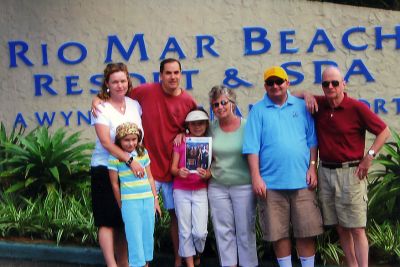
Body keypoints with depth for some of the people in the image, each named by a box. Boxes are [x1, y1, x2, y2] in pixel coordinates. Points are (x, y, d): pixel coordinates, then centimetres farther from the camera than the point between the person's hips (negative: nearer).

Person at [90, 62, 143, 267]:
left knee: (126, 220, 11)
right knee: (108, 220, -5)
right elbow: (106, 142, -19)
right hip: (105, 168, -5)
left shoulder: (135, 105, 7)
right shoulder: (101, 108, -8)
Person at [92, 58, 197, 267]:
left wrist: (183, 135, -7)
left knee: (176, 213, 11)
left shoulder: (189, 102, -2)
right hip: (147, 166, -2)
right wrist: (98, 99, -15)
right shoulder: (145, 91, -9)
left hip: (174, 167, 2)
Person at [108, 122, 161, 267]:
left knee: (148, 234, 10)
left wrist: (155, 199, 11)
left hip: (148, 200, 4)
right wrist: (121, 205, 3)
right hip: (130, 202, -4)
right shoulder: (115, 157, -7)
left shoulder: (143, 152, 6)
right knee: (135, 237, -2)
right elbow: (115, 184, -1)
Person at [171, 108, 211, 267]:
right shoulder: (181, 142, 3)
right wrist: (179, 172, -21)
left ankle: (198, 254, 24)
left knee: (200, 232, -7)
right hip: (181, 191, 0)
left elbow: (211, 171, 2)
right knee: (185, 231, 3)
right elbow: (173, 168, 1)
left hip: (200, 191, 0)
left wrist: (206, 175, -20)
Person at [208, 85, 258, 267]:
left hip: (243, 185, -3)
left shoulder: (246, 126, -7)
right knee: (223, 230, 9)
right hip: (217, 186, 3)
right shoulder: (211, 128, 2)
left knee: (245, 230, 4)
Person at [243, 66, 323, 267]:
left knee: (306, 230, 3)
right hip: (271, 183, -1)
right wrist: (256, 177, -8)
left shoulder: (301, 107, 8)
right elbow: (252, 148, -1)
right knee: (278, 233, 7)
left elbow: (312, 141, 10)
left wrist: (312, 167, 0)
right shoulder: (258, 110, 3)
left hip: (302, 181, 1)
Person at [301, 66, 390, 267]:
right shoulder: (319, 104, 6)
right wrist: (307, 95, -1)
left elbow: (384, 131, -4)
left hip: (350, 173, -5)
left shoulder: (356, 108, -8)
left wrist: (369, 156, -11)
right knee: (340, 227, 10)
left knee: (356, 228, -5)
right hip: (325, 172, 5)